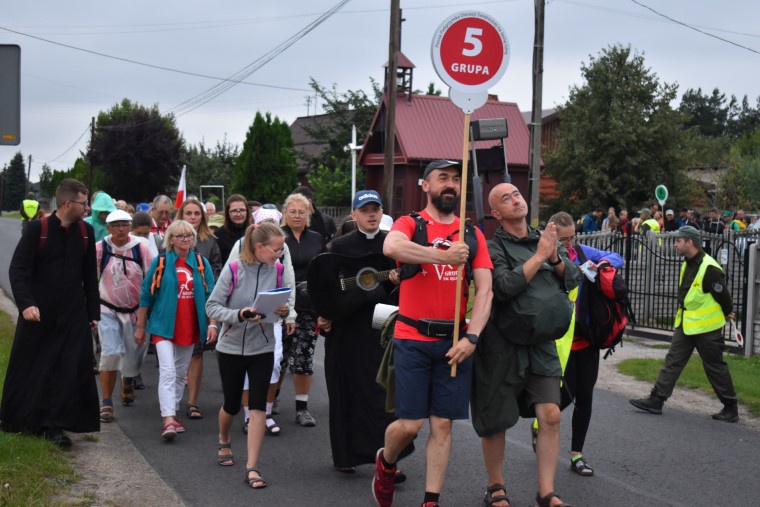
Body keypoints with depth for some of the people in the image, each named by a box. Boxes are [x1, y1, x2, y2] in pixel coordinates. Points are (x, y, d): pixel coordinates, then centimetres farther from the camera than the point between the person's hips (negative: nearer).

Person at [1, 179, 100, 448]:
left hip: (74, 315, 3)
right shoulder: (37, 229, -9)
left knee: (71, 371, -3)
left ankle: (54, 425, 5)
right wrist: (26, 303, -26)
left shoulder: (86, 231, 4)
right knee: (30, 369, 8)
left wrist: (93, 311, 10)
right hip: (38, 314, -3)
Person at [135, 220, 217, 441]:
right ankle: (168, 421, -19)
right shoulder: (160, 262, -2)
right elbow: (146, 295, 3)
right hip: (164, 326, -3)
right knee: (167, 372, -14)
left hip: (189, 328, 3)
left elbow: (211, 296, 6)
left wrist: (212, 324, -1)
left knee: (181, 373, 13)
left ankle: (173, 412, 28)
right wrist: (140, 326, 4)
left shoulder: (201, 264, 5)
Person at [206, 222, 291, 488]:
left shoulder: (276, 271, -6)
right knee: (232, 404, 14)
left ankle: (252, 467, -3)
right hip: (231, 347, -1)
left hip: (262, 349, 1)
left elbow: (282, 303, 6)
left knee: (257, 406, -7)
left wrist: (284, 311, -18)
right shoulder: (233, 271, -16)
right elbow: (212, 306, -14)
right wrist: (239, 315, -30)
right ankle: (224, 442, 46)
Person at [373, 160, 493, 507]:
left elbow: (484, 289, 1)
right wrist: (444, 256, -29)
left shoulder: (472, 235, 8)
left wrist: (471, 337, -11)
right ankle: (385, 463, 30)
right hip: (412, 339, -3)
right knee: (409, 424, -2)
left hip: (455, 342, 3)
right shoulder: (410, 224, -1)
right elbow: (391, 247, -25)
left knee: (443, 424, 4)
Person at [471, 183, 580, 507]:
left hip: (541, 345, 4)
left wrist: (555, 257, -13)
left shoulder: (546, 239, 10)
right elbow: (504, 287, -22)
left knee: (550, 415, -6)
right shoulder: (493, 248, -8)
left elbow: (572, 280, 6)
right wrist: (539, 255, -18)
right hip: (502, 346, -4)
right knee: (495, 421, 6)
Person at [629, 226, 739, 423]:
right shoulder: (687, 264, 8)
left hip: (706, 326, -8)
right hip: (685, 324, 8)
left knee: (715, 367, 2)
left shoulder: (709, 268, -21)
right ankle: (656, 400, 8)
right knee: (673, 361, 6)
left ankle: (731, 408, 15)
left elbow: (723, 294, -14)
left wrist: (726, 314, 2)